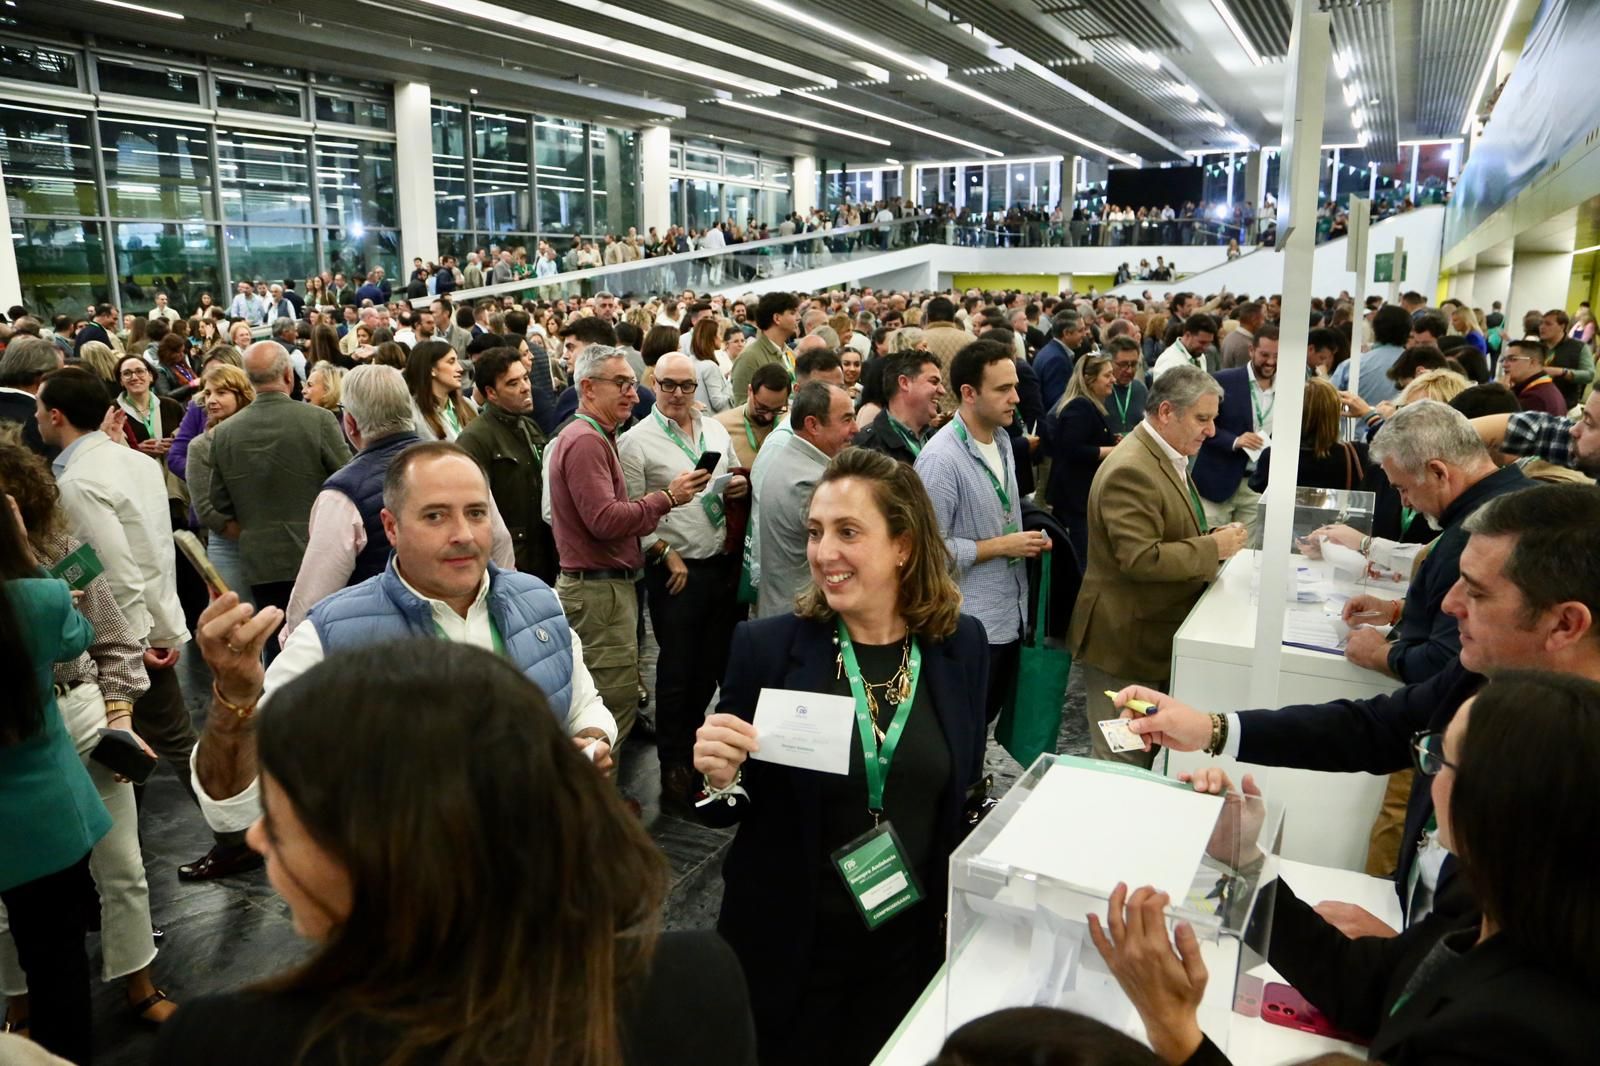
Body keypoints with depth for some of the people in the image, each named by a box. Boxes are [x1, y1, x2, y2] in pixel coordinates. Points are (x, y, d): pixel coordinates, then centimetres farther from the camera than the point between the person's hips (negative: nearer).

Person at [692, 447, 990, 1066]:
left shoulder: (961, 645, -7)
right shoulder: (766, 647, -14)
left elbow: (966, 790, 7)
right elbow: (727, 813, -5)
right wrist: (720, 777, -26)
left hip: (915, 943, 2)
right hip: (789, 945, -2)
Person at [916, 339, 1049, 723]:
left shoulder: (1002, 439, 6)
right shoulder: (941, 459, -23)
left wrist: (1025, 538, 0)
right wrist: (1001, 547, -18)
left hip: (1011, 611, 8)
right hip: (971, 622, -8)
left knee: (995, 710, 22)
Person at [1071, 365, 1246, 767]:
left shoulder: (1168, 457, 12)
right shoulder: (1131, 470, -22)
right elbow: (1141, 558, -28)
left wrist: (1210, 539, 5)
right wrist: (1213, 548, -18)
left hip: (1160, 636, 10)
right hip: (1126, 642, -10)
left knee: (1154, 757, 19)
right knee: (1123, 763, 3)